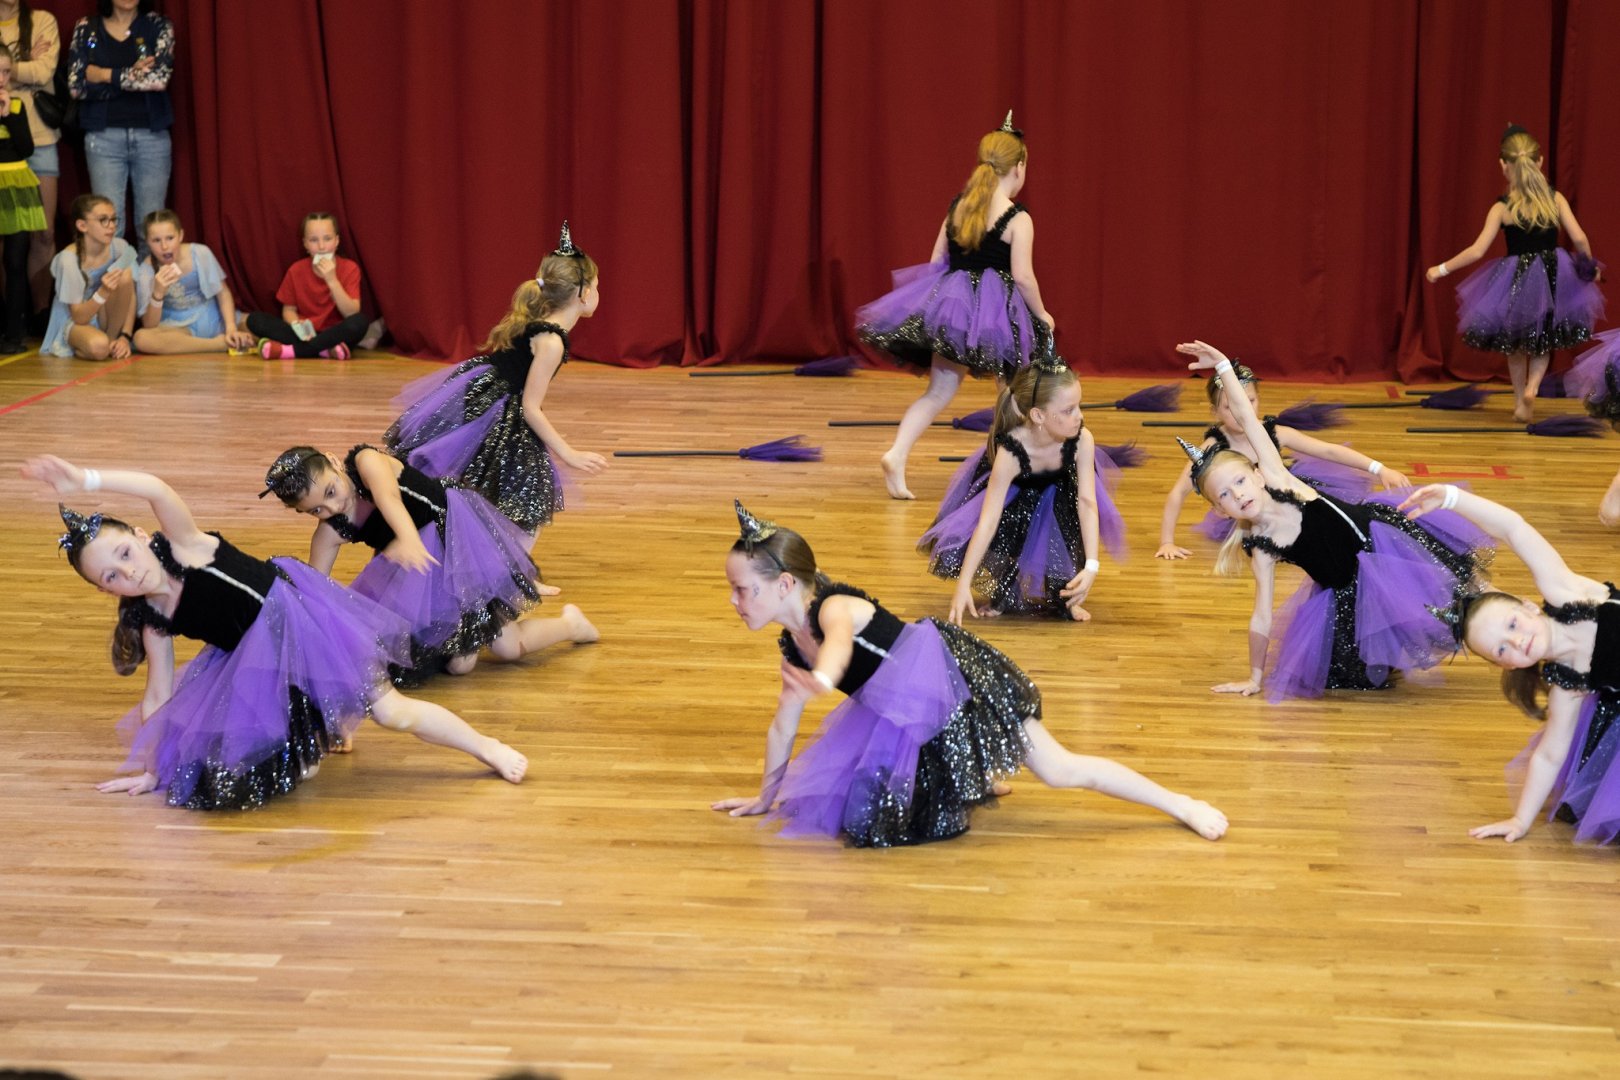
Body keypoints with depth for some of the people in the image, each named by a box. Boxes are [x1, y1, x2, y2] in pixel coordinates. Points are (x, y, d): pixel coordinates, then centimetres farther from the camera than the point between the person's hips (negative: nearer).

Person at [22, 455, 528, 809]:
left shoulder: (185, 548, -19)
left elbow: (157, 490, -37)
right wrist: (154, 769, 5)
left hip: (297, 620, -7)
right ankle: (323, 730, 26)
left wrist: (83, 480, -46)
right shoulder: (154, 620, -2)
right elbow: (158, 698, 6)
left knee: (393, 712, -11)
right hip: (254, 661, 7)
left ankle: (487, 748, 7)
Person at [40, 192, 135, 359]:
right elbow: (79, 317, -20)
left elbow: (130, 295, -6)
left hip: (107, 318, 4)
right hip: (75, 323, -4)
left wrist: (126, 336, -17)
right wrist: (103, 293, -36)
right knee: (98, 347, -38)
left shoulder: (119, 247, -12)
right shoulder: (68, 260, -23)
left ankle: (113, 343, -9)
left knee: (124, 275, -25)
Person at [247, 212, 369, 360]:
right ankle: (326, 350, -29)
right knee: (255, 319, -18)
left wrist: (332, 280, -25)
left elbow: (352, 314, -15)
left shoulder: (349, 268, -6)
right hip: (305, 335, 3)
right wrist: (296, 324, -18)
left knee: (359, 322, -35)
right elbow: (289, 310, 5)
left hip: (336, 335, -2)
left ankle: (291, 351, -30)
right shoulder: (296, 270, 0)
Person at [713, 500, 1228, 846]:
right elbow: (783, 724, 13)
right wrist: (766, 796, 20)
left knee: (1060, 770, -9)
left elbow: (840, 643, -53)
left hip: (953, 678, -9)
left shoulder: (833, 607, -27)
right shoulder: (791, 646, -1)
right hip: (908, 715, 9)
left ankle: (1181, 804, 2)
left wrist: (821, 679, -75)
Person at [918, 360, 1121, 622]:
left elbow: (1087, 501, -34)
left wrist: (1091, 566, -45)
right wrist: (963, 585, -43)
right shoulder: (1010, 453, -40)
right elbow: (989, 519, -41)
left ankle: (1065, 594, -3)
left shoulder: (1082, 440, -34)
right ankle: (1005, 592, 8)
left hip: (1055, 494, 3)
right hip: (1011, 495, -3)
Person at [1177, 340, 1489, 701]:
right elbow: (1261, 617, -9)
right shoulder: (1261, 549, -17)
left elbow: (1247, 418, -25)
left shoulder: (1277, 479, -21)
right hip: (1349, 592, 1)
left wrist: (1223, 366, -29)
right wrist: (1255, 677, -6)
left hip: (1379, 530, -1)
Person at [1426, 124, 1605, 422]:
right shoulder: (1556, 199, -5)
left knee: (1516, 346, 21)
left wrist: (1442, 269, -2)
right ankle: (1531, 387, -5)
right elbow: (1579, 238, -9)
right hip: (1553, 279, 2)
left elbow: (1476, 251, -13)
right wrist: (1589, 266, 10)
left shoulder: (1502, 208, -10)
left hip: (1516, 283, -2)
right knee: (1542, 342, 21)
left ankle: (1520, 402, 24)